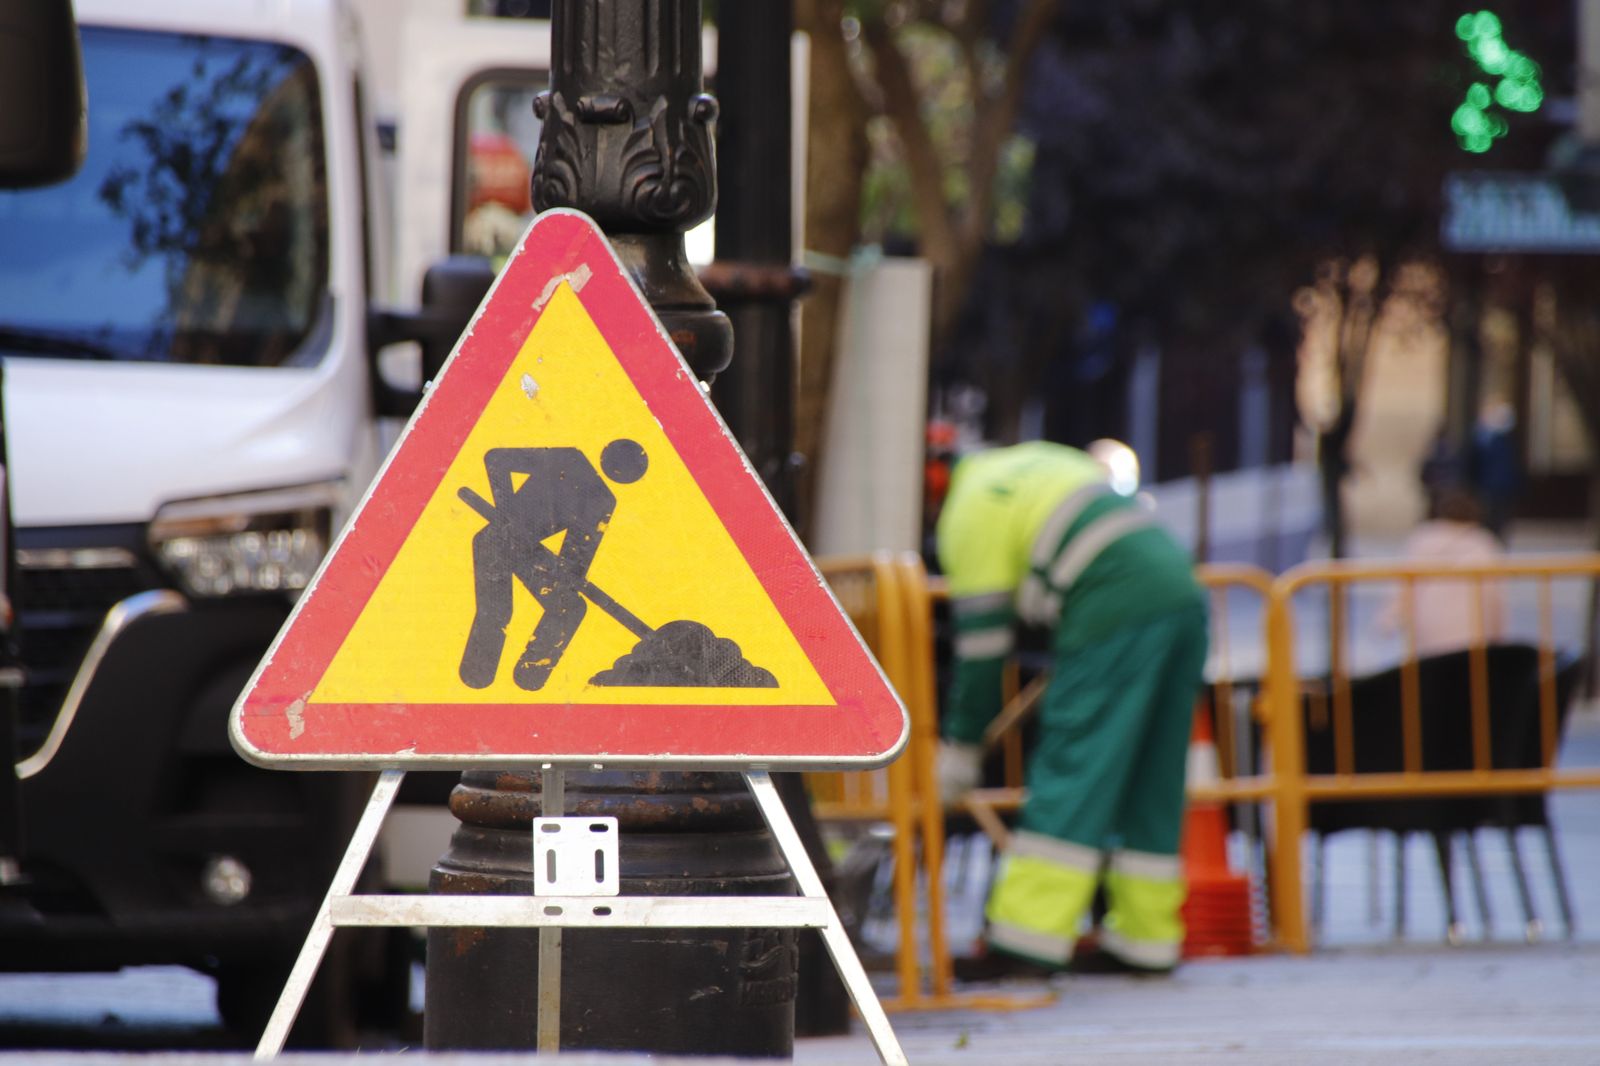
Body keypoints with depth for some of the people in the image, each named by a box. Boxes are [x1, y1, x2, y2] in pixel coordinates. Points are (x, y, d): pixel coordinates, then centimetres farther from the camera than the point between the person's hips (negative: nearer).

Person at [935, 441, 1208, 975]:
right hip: (1184, 592, 8)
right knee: (1150, 777, 12)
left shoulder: (969, 515, 3)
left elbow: (983, 640, 2)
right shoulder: (1042, 459, 27)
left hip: (1117, 611, -8)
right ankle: (1146, 936, 15)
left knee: (1072, 770, -6)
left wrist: (960, 746, 11)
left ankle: (1028, 937, -9)